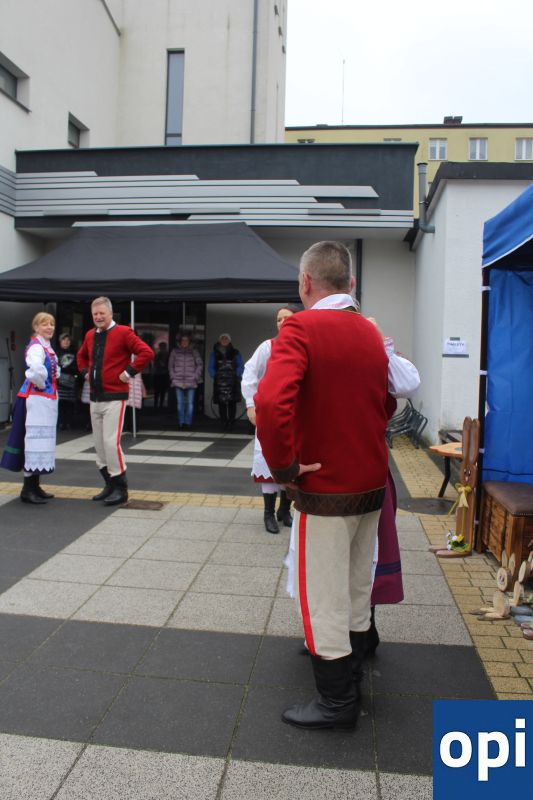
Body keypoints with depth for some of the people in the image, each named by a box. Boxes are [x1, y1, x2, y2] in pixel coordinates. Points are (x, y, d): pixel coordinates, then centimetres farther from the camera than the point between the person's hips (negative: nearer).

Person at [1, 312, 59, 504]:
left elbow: (54, 370, 26)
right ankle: (28, 489, 3)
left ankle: (34, 485, 24)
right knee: (35, 439, -5)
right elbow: (36, 369, -35)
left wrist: (51, 388, 9)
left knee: (42, 440, 14)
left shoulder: (48, 348, 14)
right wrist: (41, 385, -19)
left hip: (47, 399, 10)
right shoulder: (36, 347, -16)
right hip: (36, 399, -10)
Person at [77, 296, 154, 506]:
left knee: (111, 442, -12)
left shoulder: (123, 332, -9)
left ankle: (120, 488, 0)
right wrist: (86, 372, 15)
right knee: (99, 443, 11)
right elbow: (82, 356, 31)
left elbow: (147, 352, -18)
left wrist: (128, 372, -16)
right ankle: (109, 485, 23)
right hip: (95, 397, 7)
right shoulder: (90, 335, 12)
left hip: (114, 398, -7)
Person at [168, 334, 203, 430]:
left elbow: (200, 364, 7)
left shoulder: (194, 352, 7)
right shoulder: (175, 351, 9)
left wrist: (195, 377, -1)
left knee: (190, 403, -3)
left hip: (191, 382, -1)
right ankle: (181, 423, 6)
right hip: (178, 381, 1)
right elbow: (170, 365, 12)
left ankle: (188, 423, 3)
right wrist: (173, 377, 3)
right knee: (180, 403, 1)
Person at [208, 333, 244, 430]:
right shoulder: (214, 353, 13)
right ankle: (224, 423, 5)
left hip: (232, 382, -1)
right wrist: (215, 376, -1)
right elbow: (210, 367, 13)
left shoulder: (235, 353, 10)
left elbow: (241, 366, 6)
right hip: (219, 382, 1)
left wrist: (236, 375, -6)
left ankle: (231, 422, 0)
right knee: (221, 403, 0)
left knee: (232, 403, -5)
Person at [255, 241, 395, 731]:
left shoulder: (301, 328, -17)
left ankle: (337, 703, 21)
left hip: (326, 488, -7)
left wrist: (284, 467, -21)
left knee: (324, 597, 7)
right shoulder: (371, 333, 6)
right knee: (357, 589, 20)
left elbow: (271, 401, -32)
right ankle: (351, 685, 37)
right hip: (372, 483, 8)